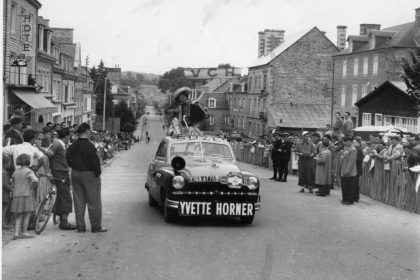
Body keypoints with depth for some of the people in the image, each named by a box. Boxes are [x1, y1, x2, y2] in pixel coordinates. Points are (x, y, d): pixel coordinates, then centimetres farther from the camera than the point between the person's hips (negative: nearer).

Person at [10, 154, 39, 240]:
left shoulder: (15, 172, 12)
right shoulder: (29, 171, -8)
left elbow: (13, 184, 19)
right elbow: (35, 180, -24)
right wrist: (33, 187, -7)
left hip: (17, 196, 6)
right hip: (27, 195, -6)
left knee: (19, 216, 11)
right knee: (27, 215, 4)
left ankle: (16, 233, 5)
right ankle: (24, 233, 8)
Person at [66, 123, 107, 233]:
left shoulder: (72, 146, 4)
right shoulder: (89, 146, -18)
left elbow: (68, 160, 8)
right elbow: (94, 162, -20)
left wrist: (75, 168, 15)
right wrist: (98, 172, -7)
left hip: (75, 174, 7)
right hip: (89, 174, -7)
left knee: (78, 202, 11)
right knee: (94, 202, 3)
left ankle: (80, 226, 14)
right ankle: (96, 226, 7)